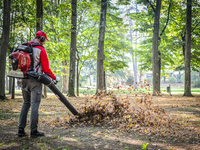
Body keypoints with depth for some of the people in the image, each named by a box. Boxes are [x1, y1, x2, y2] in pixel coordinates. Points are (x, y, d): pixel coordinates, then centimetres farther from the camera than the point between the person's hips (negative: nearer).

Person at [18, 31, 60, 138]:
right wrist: (55, 78, 3)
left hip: (24, 79, 6)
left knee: (25, 104, 13)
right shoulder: (41, 50, -8)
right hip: (35, 81, -6)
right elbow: (46, 69, -9)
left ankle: (21, 130, 13)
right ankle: (34, 131, 2)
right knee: (35, 104, -2)